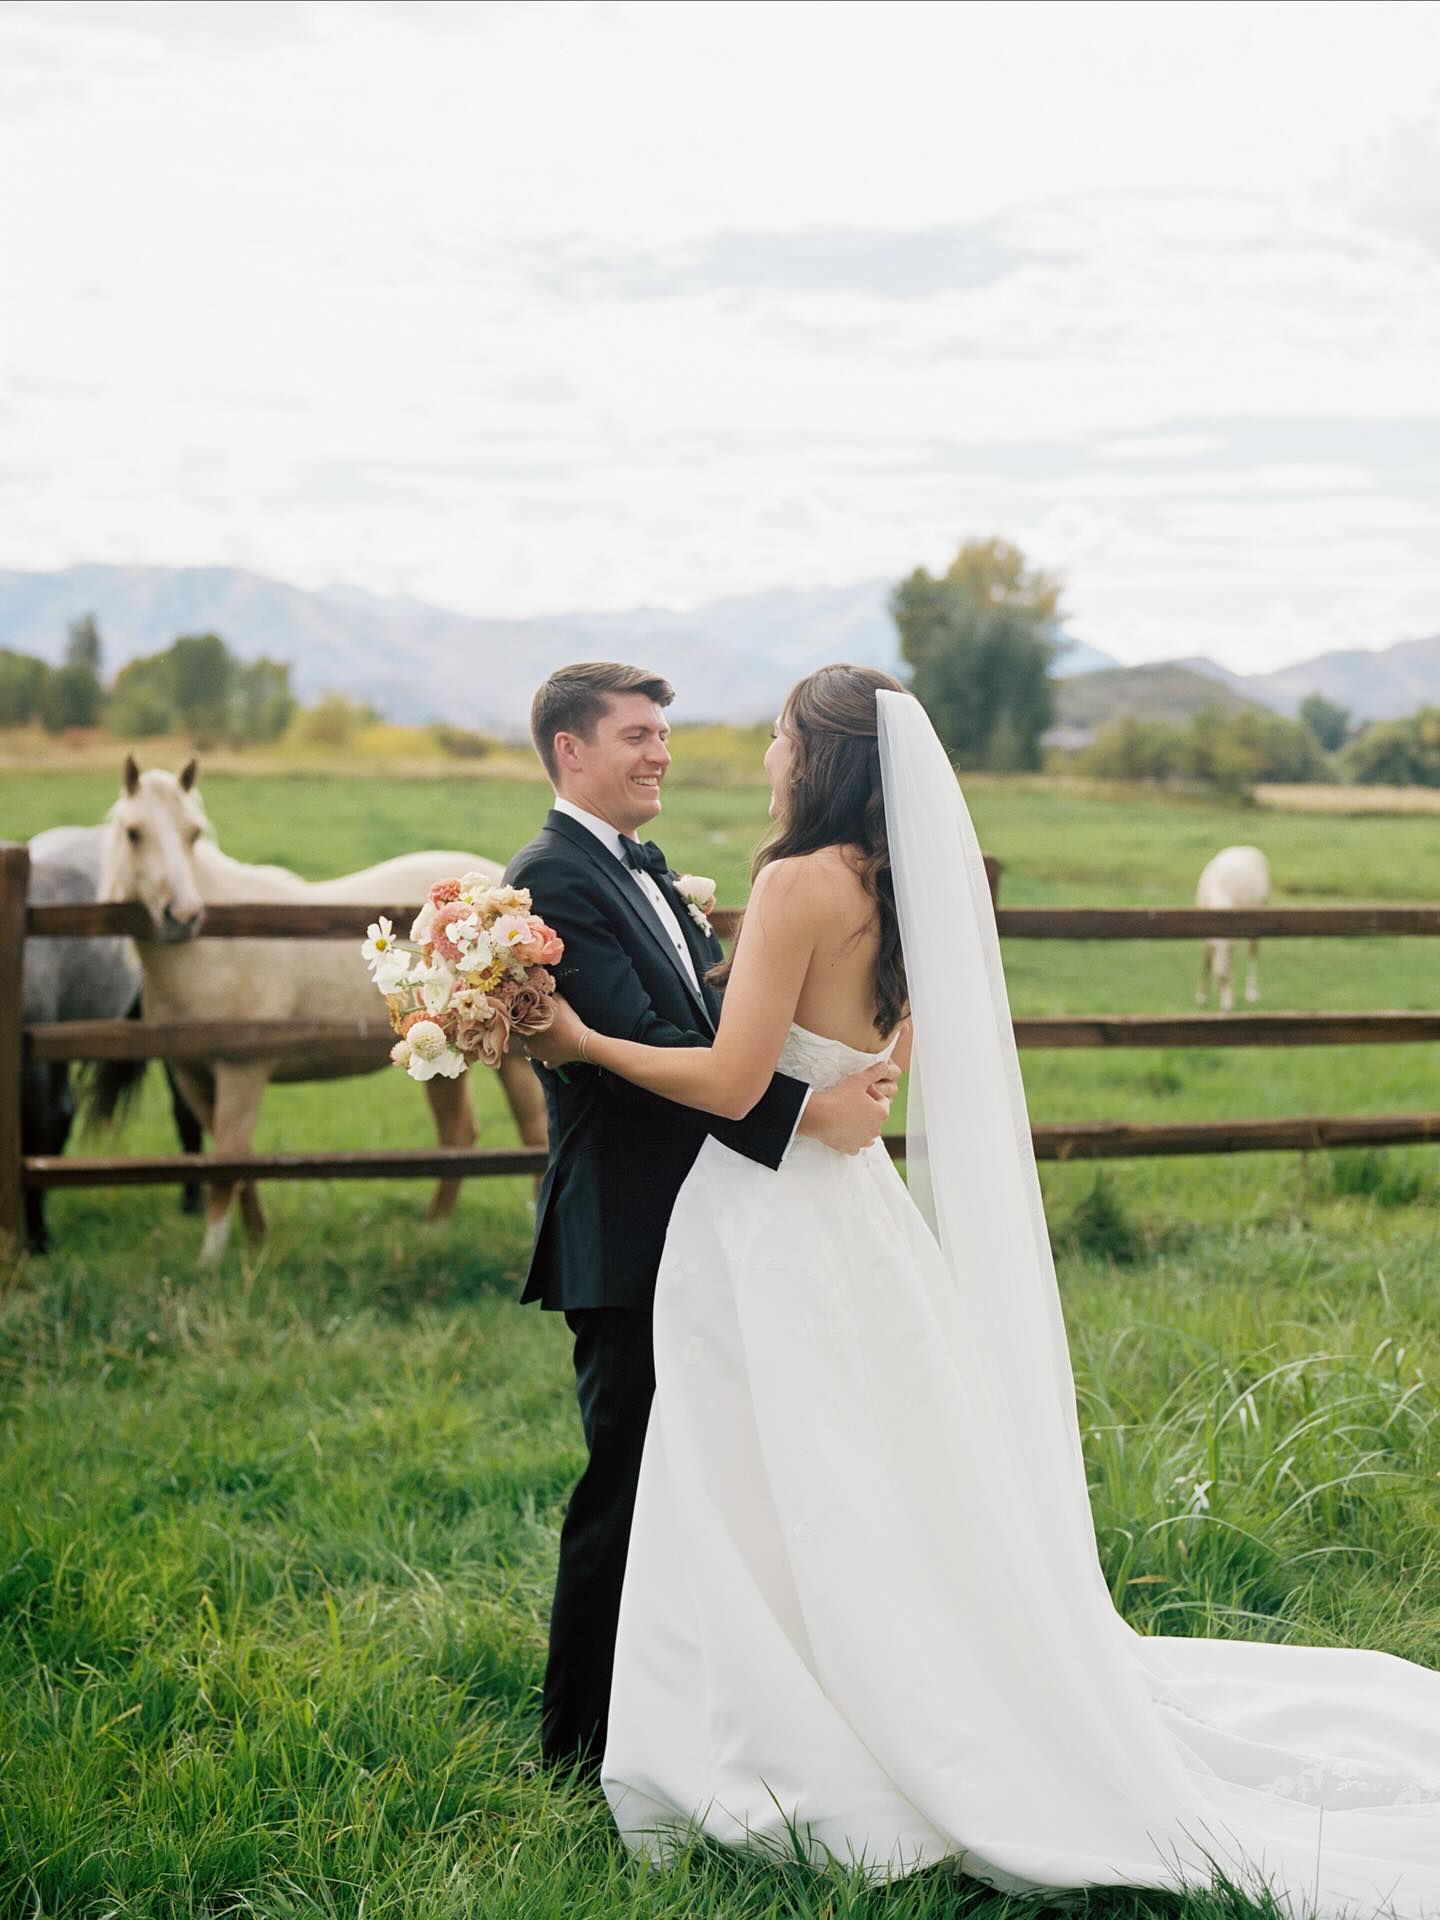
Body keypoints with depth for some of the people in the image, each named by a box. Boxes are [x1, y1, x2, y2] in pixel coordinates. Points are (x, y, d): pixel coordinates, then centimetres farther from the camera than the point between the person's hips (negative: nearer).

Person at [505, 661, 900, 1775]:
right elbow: (642, 1046, -24)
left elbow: (713, 1030, 12)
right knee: (627, 1488, -2)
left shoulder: (647, 872, 17)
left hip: (693, 1229, 9)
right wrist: (803, 1111, -26)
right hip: (625, 1239, -9)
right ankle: (582, 1744, 10)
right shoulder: (555, 878, -14)